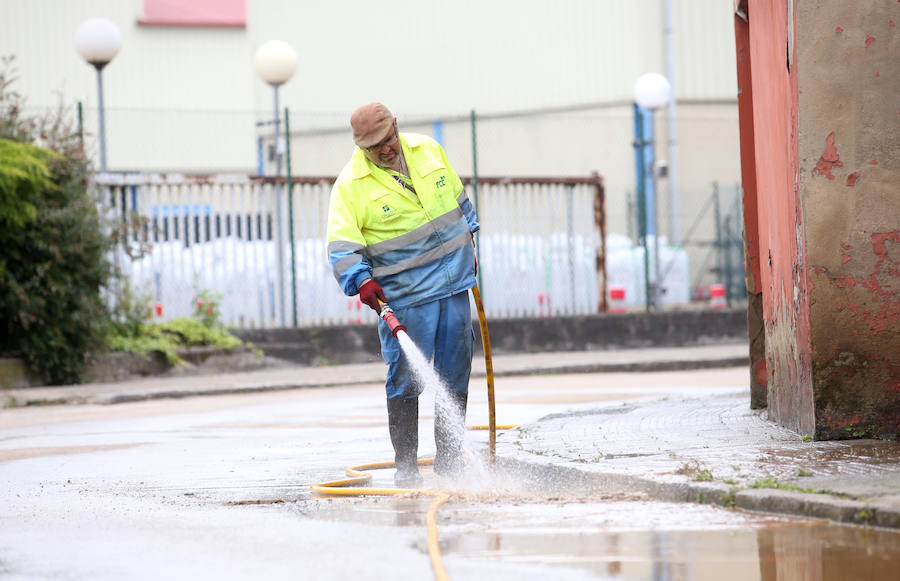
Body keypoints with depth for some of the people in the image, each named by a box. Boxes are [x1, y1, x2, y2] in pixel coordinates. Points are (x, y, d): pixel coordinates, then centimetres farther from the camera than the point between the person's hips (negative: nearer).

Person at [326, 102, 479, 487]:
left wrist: (468, 241, 26)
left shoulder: (428, 151, 4)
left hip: (453, 282, 5)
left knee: (455, 373, 8)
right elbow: (342, 246, -15)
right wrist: (361, 281, -31)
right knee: (406, 378, -8)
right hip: (405, 297, -5)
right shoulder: (350, 185, -10)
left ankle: (449, 462, 18)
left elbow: (457, 196, 21)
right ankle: (405, 467, 1)